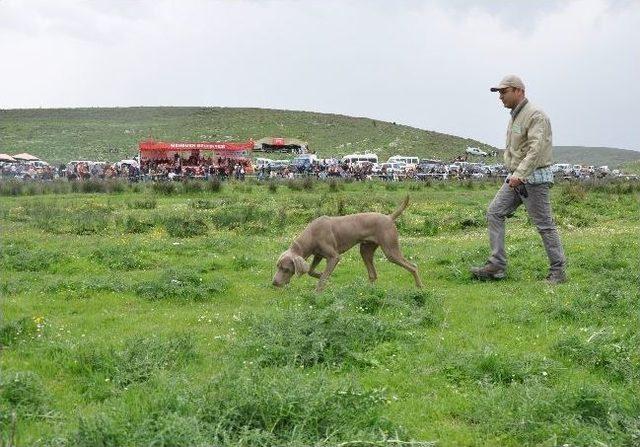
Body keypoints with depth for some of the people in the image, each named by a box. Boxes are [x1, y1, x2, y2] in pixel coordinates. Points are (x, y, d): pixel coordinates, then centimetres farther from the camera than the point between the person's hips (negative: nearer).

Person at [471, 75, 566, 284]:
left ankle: (558, 272, 6)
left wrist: (520, 174, -31)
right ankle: (497, 266, 1)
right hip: (516, 177, 10)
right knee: (494, 213, 2)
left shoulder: (536, 115, -15)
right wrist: (513, 174, 18)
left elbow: (536, 149, -25)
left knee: (544, 224, -4)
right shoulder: (515, 116, 16)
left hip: (534, 178, -9)